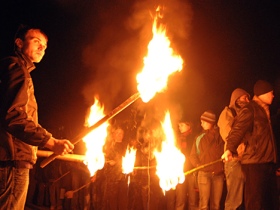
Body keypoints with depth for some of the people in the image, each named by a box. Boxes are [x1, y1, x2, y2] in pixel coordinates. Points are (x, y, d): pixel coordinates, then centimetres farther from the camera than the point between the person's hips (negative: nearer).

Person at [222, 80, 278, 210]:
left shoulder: (263, 111, 22)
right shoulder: (249, 109, -6)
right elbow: (238, 129, -20)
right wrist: (230, 149, -37)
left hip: (267, 163, 9)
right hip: (254, 163, -9)